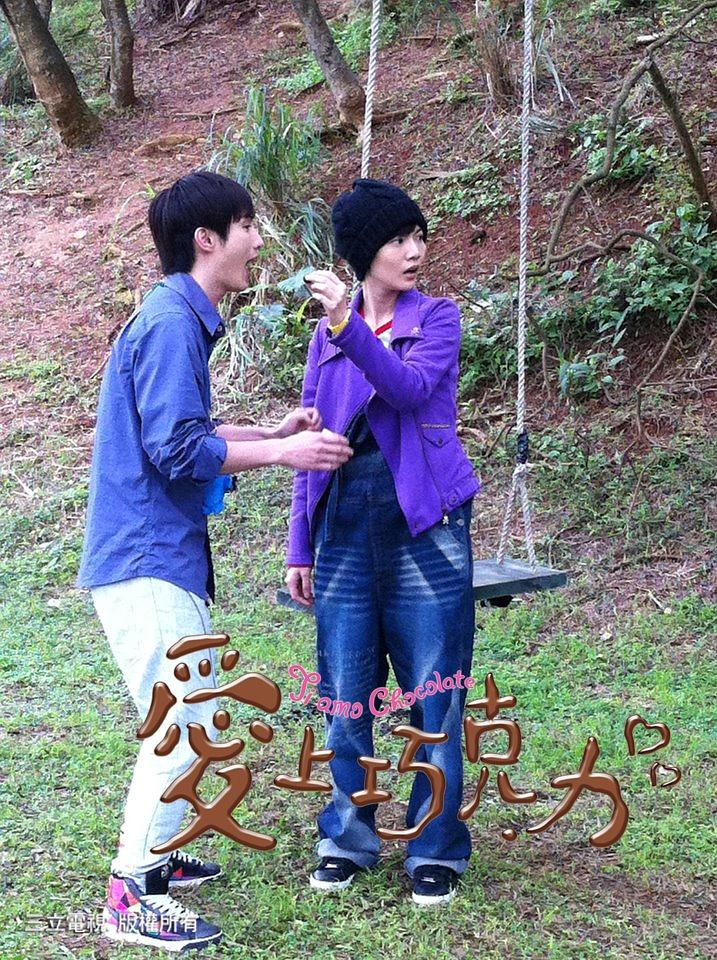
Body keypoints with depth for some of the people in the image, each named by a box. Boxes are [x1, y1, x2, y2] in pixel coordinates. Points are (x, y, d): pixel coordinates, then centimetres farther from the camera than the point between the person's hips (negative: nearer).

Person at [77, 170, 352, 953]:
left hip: (163, 556, 10)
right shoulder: (172, 323, -16)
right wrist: (282, 453, -14)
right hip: (147, 561, -10)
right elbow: (177, 449, -21)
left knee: (186, 716, 19)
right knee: (184, 724, -7)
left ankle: (151, 854, 32)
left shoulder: (178, 319, 14)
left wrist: (269, 432, 13)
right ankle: (132, 896, 1)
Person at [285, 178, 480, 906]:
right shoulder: (326, 335, 10)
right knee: (345, 695, 6)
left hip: (424, 523, -3)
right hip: (346, 520, 3)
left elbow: (412, 386, -19)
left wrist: (349, 327, -34)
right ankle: (347, 838, 22)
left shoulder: (437, 318, 1)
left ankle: (435, 849, 13)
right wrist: (300, 546, 10)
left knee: (432, 693, 0)